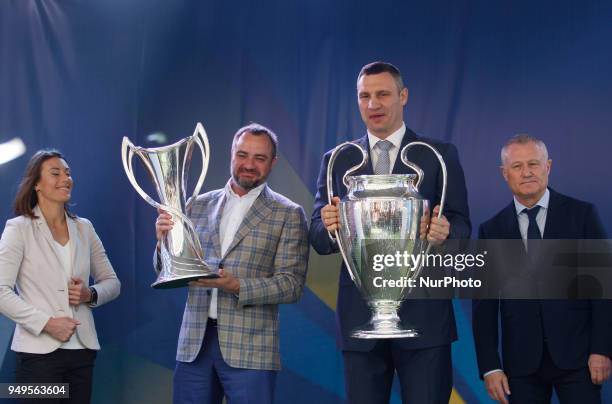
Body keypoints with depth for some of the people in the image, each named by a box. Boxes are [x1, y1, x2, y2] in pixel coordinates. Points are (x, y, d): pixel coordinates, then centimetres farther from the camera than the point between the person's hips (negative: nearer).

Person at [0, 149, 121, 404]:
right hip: (39, 352, -4)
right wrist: (46, 323, -17)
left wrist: (91, 294, -6)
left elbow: (112, 282, 15)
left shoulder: (84, 228, 10)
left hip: (83, 351, 4)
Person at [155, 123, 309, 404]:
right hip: (194, 342, 3)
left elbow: (292, 285, -5)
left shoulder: (288, 215, 0)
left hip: (249, 349, -3)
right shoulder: (199, 205, 11)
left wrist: (238, 286, -19)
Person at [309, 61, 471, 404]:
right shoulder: (337, 160, 10)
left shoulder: (440, 155, 4)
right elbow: (319, 240, 6)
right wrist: (328, 227, -17)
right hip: (359, 316, 2)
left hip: (423, 315, -2)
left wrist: (445, 234, -23)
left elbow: (462, 227, 1)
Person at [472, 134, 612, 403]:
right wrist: (490, 367, -1)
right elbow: (484, 305, 5)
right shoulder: (491, 230, 6)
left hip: (576, 354, -1)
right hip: (522, 362, 2)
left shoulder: (582, 215, 2)